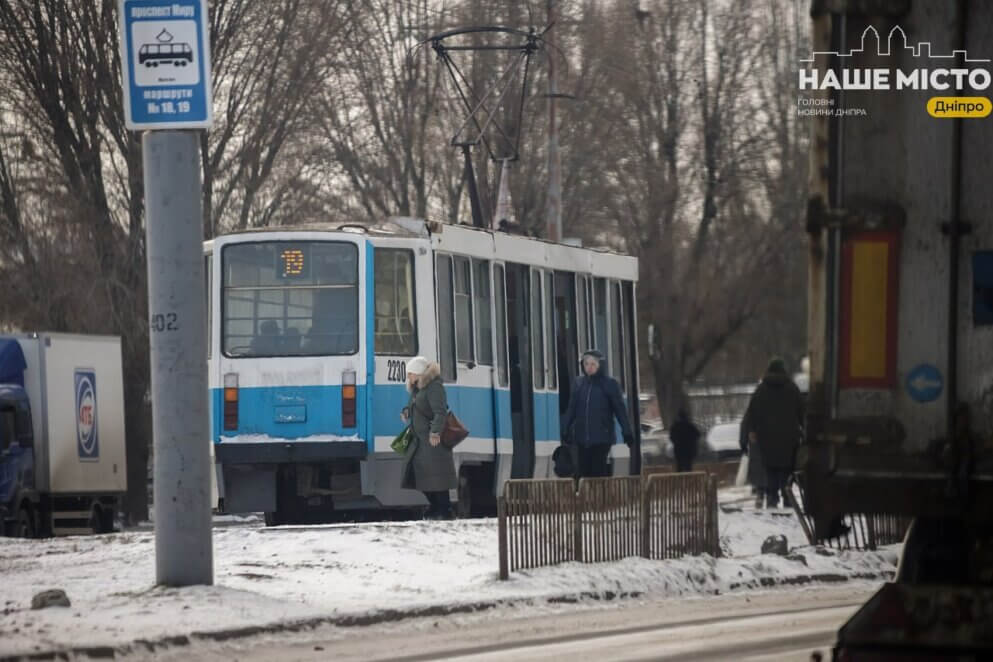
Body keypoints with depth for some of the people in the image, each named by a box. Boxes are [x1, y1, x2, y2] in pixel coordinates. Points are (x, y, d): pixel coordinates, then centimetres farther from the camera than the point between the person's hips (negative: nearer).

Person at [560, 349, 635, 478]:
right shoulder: (579, 383, 8)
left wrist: (627, 432, -5)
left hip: (602, 438, -3)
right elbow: (571, 409, 13)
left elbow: (620, 410, 0)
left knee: (598, 472, -8)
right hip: (582, 438, 4)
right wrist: (565, 430, 12)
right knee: (583, 471, 1)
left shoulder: (610, 384, 0)